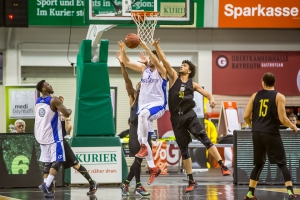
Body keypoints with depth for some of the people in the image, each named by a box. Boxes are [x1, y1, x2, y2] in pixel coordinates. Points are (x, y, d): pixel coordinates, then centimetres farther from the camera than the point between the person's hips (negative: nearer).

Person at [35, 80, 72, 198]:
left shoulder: (38, 102, 11)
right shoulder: (54, 100, -15)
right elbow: (66, 114, -14)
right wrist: (70, 110, 7)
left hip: (42, 136, 8)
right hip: (53, 137, -8)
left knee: (47, 163, 11)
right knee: (57, 161, -7)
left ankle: (47, 189, 8)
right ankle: (46, 184, -22)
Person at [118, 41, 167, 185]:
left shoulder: (161, 70, -4)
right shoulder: (144, 68, 13)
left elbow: (156, 62, -26)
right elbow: (126, 63, 10)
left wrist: (146, 47, -33)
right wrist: (123, 50, -6)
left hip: (158, 105, -7)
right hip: (144, 105, 7)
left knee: (143, 113, -41)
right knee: (141, 138, 0)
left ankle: (144, 147, -33)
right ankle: (153, 168, 7)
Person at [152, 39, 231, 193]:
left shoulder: (192, 84, 8)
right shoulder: (174, 77, 9)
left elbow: (206, 93, 9)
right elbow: (164, 61, 0)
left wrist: (211, 99, -15)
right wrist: (157, 46, -10)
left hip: (189, 115, -1)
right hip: (176, 118, 1)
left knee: (204, 139, -19)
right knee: (184, 150, 5)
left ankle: (223, 167, -22)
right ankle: (191, 181, 10)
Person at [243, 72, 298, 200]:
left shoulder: (255, 96, 7)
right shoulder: (279, 97, -4)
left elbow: (246, 116, 6)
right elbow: (282, 119, -11)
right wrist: (293, 127, 8)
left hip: (257, 133, 4)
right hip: (271, 134, -4)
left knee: (258, 164, 16)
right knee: (282, 164, 2)